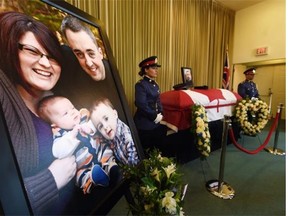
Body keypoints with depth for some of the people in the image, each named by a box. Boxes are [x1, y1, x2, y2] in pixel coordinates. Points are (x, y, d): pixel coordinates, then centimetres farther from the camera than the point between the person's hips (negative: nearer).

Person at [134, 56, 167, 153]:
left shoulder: (155, 84, 10)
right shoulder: (140, 85, -16)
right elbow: (141, 105, -23)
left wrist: (160, 114, -1)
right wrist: (154, 116, -16)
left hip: (156, 123, 8)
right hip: (145, 124, -8)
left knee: (157, 147, 19)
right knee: (145, 150, 8)